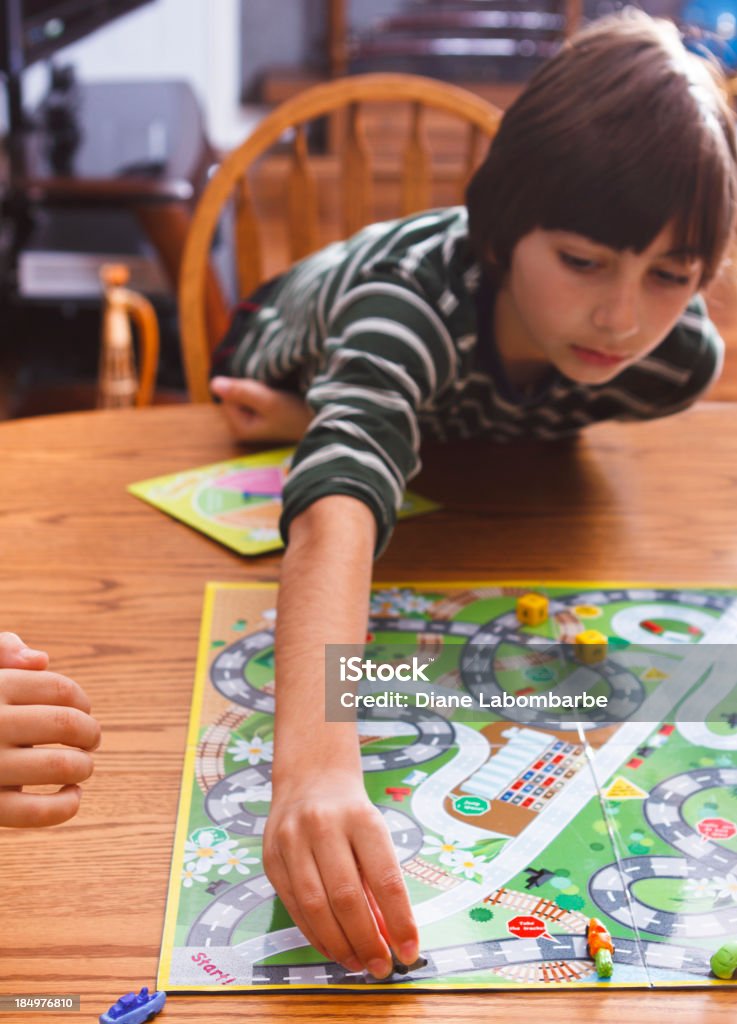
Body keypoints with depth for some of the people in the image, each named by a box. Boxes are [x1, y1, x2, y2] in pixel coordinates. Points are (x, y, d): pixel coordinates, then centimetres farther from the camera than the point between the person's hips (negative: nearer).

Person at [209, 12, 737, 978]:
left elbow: (540, 415, -18)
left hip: (460, 436, 3)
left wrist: (330, 425, -28)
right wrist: (316, 762, -86)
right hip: (285, 383, -2)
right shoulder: (422, 287, -52)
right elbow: (338, 505, -69)